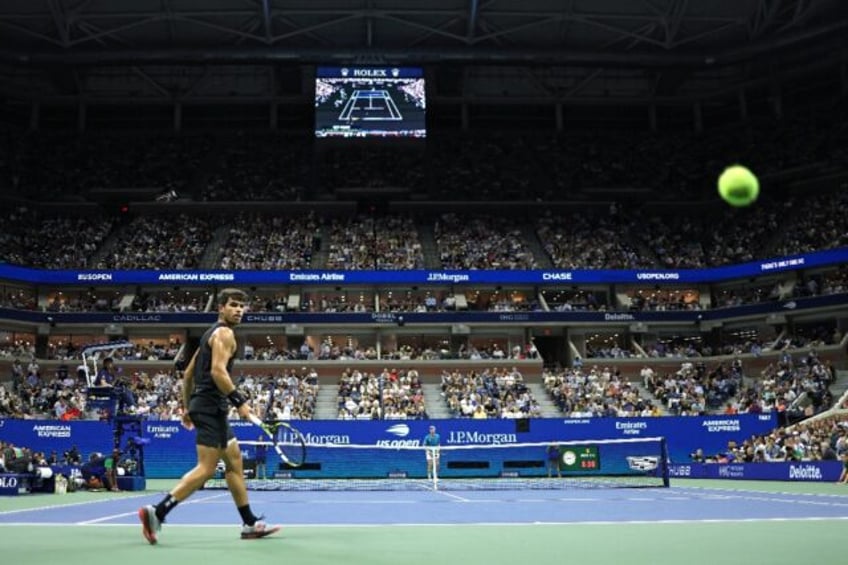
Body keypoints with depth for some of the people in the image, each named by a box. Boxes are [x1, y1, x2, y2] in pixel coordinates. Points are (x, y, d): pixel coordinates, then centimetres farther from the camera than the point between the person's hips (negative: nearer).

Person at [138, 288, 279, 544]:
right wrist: (240, 401, -22)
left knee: (235, 462, 12)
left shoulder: (211, 334, 21)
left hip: (210, 408, 11)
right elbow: (218, 371, -23)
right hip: (211, 406, -10)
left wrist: (187, 408, 24)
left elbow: (188, 373, 23)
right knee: (206, 468, -12)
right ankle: (156, 513, -12)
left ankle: (250, 524, 15)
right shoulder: (224, 333, -8)